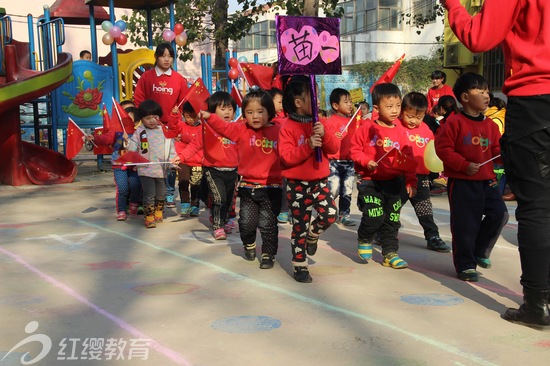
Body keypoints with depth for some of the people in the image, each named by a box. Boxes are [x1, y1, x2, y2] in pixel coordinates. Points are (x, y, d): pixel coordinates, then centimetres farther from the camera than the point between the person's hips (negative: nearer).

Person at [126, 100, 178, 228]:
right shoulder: (139, 131, 0)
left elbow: (171, 148, 5)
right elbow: (133, 145, 1)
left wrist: (173, 160, -3)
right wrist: (127, 142, -19)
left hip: (161, 168, 3)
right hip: (146, 169, -3)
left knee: (161, 193, 17)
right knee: (149, 194, -4)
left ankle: (158, 212, 37)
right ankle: (149, 217, 5)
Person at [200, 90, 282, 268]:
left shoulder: (278, 131, -2)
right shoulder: (242, 130, 2)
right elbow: (224, 127, -8)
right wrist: (209, 117, -23)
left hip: (271, 187, -2)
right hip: (248, 186, 2)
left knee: (268, 223, 2)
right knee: (247, 222, 8)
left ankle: (268, 254, 18)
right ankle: (249, 245, 38)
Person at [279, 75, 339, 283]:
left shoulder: (318, 123, 6)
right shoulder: (288, 127, -11)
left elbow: (334, 148, 1)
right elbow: (286, 157, -19)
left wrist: (324, 135, -18)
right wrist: (308, 145, -28)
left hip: (319, 180, 5)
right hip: (297, 184, -4)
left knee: (330, 214, -11)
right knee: (299, 225, 2)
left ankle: (312, 235, 21)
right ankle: (299, 266, 16)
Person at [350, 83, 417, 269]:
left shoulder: (400, 132, 2)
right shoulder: (367, 128, -7)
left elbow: (408, 158, 4)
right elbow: (355, 149, -2)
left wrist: (411, 181, -1)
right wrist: (366, 162, -19)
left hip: (393, 182, 4)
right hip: (370, 182, -4)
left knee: (392, 219, 7)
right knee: (374, 217, -12)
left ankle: (390, 253, 20)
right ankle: (364, 241, 18)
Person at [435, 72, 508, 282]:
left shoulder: (490, 125, 8)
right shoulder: (455, 122, -10)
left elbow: (496, 151, 11)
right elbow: (443, 148, -13)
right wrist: (464, 165, -20)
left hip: (486, 181, 6)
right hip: (462, 182, -6)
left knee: (499, 214, 0)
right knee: (465, 224, 0)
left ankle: (479, 251, 22)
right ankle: (465, 265, 14)